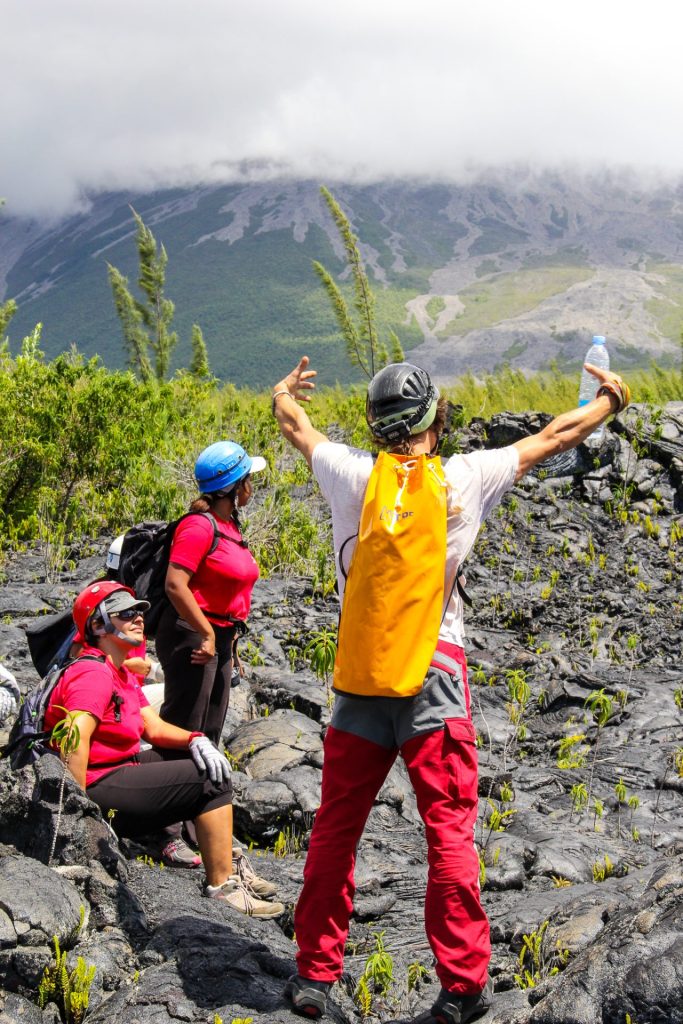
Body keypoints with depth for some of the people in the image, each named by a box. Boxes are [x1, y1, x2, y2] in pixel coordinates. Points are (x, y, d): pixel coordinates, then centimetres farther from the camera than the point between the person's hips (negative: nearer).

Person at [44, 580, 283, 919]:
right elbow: (75, 740, -30)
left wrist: (195, 740, -7)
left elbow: (154, 727, 11)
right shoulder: (93, 673, -18)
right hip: (99, 790, -11)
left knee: (205, 759, 19)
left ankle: (224, 861, 17)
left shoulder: (122, 674, 17)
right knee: (212, 781, -11)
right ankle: (222, 886, -8)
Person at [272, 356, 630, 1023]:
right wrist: (611, 398, 29)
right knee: (449, 832, 4)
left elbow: (296, 425, 21)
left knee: (336, 827, 13)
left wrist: (284, 393, 43)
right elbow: (554, 437, 12)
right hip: (434, 671, -2)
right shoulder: (466, 479, -3)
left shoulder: (350, 474, -1)